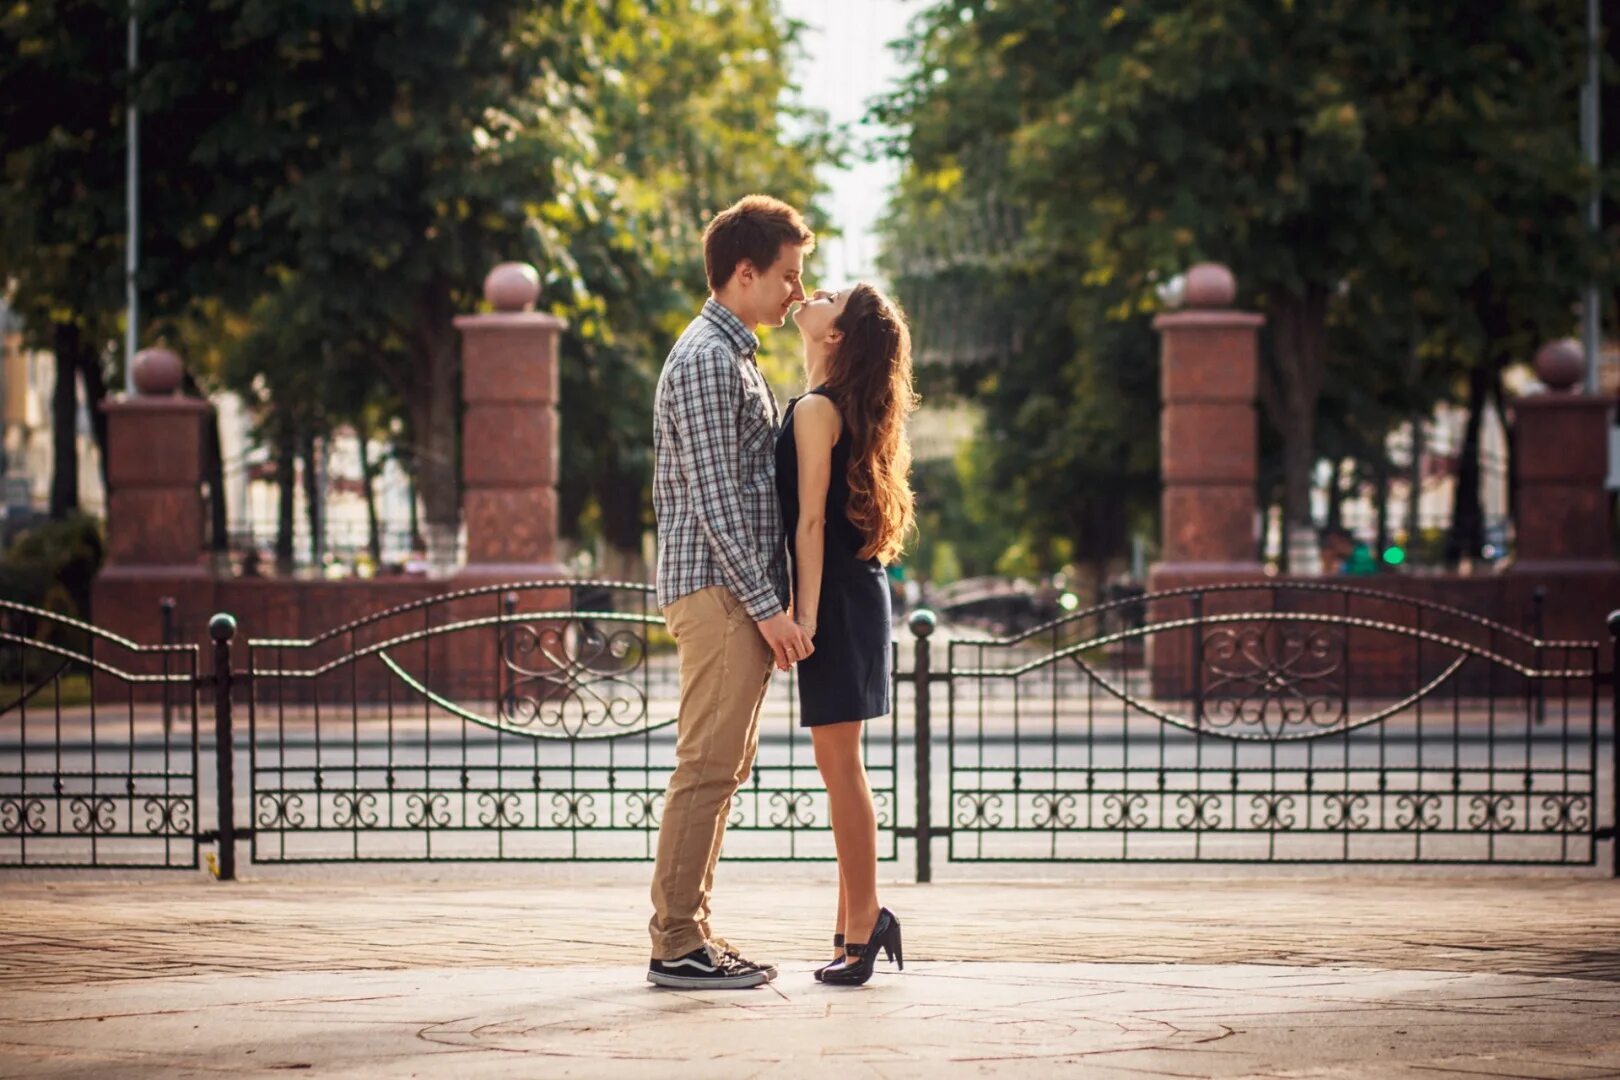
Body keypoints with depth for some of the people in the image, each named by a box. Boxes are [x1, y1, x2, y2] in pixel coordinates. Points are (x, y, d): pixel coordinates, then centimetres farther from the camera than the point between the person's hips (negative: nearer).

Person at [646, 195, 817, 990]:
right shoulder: (707, 360, -13)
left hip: (739, 593, 10)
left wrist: (770, 602, 21)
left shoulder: (733, 355, 20)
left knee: (722, 766, 11)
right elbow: (714, 499, -18)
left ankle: (690, 931, 15)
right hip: (718, 588, -10)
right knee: (708, 766, -10)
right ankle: (675, 945, -8)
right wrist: (767, 605, -20)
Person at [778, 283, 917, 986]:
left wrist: (804, 614, -18)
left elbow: (811, 520, -16)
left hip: (837, 597, -10)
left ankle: (860, 928, -4)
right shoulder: (848, 409, 15)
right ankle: (859, 921, 17)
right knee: (841, 768, 13)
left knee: (840, 767, -7)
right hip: (857, 592, 10)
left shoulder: (816, 409, -12)